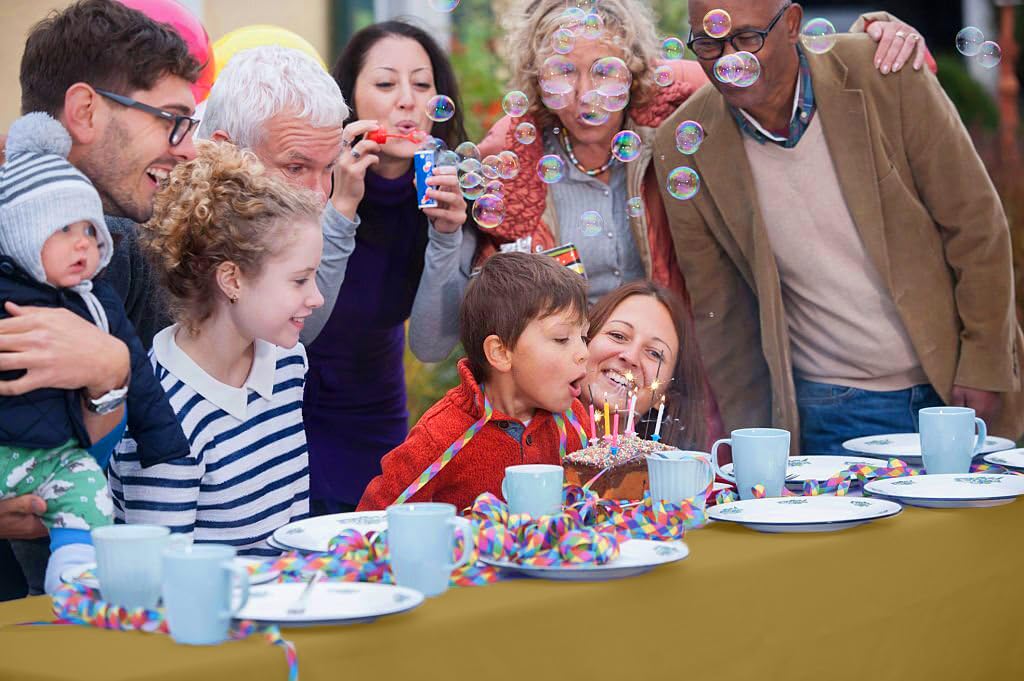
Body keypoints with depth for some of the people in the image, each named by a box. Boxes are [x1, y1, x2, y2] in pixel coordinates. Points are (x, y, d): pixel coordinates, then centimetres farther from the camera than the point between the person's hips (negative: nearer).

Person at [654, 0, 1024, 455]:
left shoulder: (885, 75, -12)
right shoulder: (682, 147, -7)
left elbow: (976, 224, -6)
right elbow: (718, 313, 2)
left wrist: (984, 366, -7)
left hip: (954, 386, 0)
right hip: (826, 413, 0)